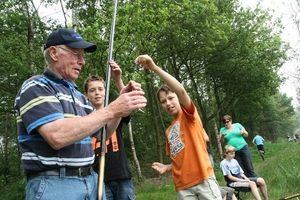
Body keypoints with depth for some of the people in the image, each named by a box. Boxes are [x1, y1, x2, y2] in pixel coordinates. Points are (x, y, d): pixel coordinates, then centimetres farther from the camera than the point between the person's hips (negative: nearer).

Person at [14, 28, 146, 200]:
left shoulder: (78, 95, 15)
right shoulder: (36, 87, -9)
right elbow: (57, 136, -24)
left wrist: (120, 106, 0)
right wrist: (110, 111, -23)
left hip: (91, 180, 8)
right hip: (54, 184, -7)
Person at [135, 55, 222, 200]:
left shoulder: (189, 115, 1)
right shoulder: (168, 131, 16)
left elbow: (181, 90, -19)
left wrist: (154, 67, -26)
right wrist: (167, 167, 3)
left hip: (203, 179, -5)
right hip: (183, 186, 5)